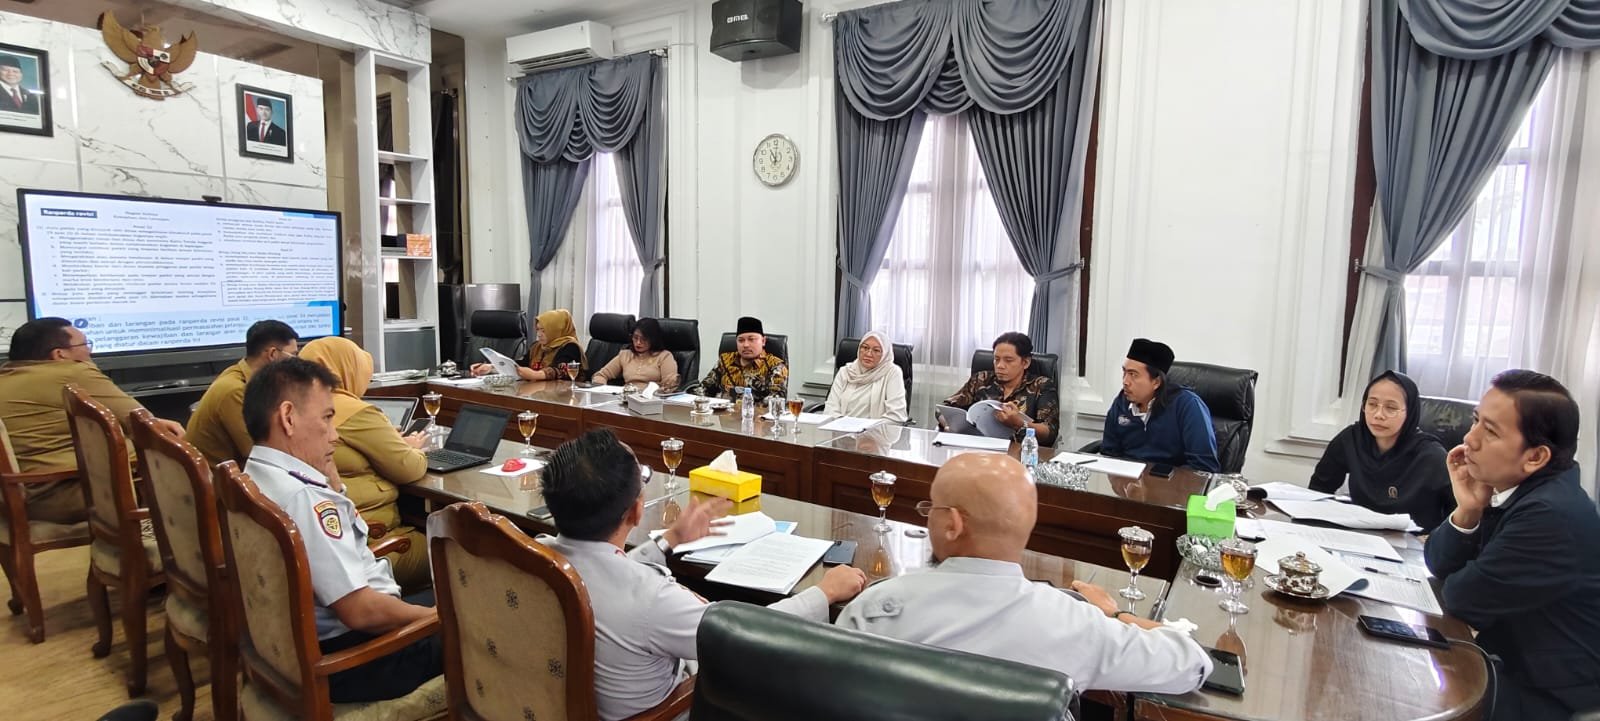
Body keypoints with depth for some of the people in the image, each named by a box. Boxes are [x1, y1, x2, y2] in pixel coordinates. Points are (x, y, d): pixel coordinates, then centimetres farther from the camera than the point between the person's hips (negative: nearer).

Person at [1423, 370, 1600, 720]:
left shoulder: (1552, 515, -30)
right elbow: (1438, 564, 0)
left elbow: (1462, 599, -22)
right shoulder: (1503, 483, -4)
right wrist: (1466, 511, -16)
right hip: (1513, 664, 7)